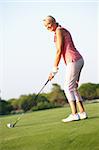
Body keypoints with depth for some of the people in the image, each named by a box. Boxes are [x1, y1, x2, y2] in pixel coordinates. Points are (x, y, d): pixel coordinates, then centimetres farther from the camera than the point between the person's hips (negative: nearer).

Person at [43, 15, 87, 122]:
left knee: (68, 88, -9)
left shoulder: (59, 30, -6)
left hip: (73, 61, -10)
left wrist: (54, 69, -8)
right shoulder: (63, 30, 23)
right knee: (73, 88, 11)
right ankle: (82, 112, 10)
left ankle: (74, 114, -12)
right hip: (78, 60, 10)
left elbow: (59, 51, -11)